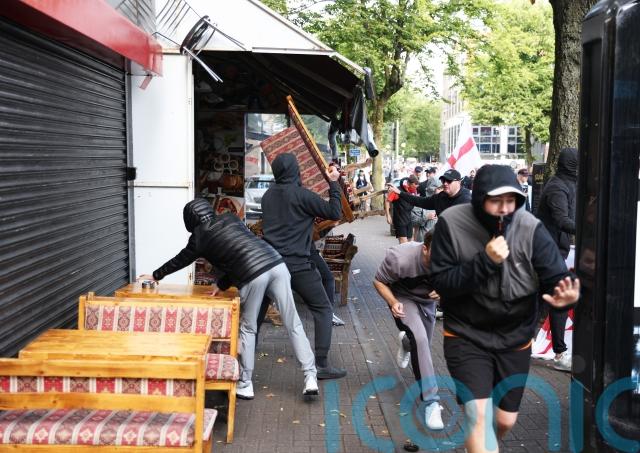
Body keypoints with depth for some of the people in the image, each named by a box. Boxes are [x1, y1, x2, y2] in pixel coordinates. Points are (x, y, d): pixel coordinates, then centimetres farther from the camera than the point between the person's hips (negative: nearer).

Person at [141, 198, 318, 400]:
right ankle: (310, 377, 5)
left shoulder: (200, 237, 12)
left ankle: (245, 385, 20)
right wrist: (222, 284, 31)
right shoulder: (230, 218, 23)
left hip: (253, 276, -4)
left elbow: (180, 260, 28)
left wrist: (156, 275, 45)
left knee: (247, 328, 15)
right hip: (276, 264, 4)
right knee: (293, 324, 7)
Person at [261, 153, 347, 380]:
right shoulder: (301, 194, -12)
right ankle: (321, 364, -1)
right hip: (299, 265, -6)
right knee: (323, 310, 4)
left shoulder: (268, 195, 8)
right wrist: (334, 184, 1)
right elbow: (335, 213, -8)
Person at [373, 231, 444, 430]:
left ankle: (406, 342, 60)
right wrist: (393, 302, -35)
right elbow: (379, 281, -19)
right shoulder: (400, 258, -38)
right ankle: (430, 401, -22)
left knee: (422, 347, 20)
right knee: (420, 338, -28)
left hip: (427, 300, 4)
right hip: (404, 298, -4)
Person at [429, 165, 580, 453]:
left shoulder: (531, 229, -16)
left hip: (515, 339, 3)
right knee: (479, 414, -20)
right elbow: (441, 284, -19)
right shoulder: (451, 224, -18)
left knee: (506, 420, 17)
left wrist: (567, 295, -41)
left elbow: (556, 277, -16)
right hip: (466, 336, -2)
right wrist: (484, 260, -32)